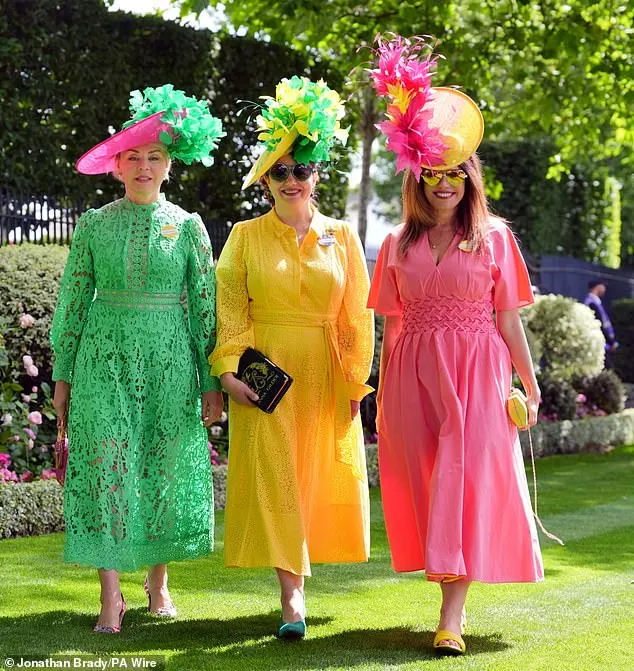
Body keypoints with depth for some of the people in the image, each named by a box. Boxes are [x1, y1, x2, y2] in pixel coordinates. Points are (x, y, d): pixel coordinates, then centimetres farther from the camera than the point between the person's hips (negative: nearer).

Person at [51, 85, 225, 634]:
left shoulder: (187, 227, 3)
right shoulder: (94, 225, 4)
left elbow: (204, 304, 3)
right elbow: (73, 300, 7)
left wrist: (212, 381, -1)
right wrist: (62, 374, 4)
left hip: (169, 361, 0)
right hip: (105, 360, 0)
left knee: (166, 469, 5)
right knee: (105, 469, -5)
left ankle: (159, 580, 22)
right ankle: (111, 596, -1)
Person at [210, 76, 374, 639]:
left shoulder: (341, 238, 5)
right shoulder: (246, 236, 4)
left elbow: (357, 316, 4)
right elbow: (229, 310, 0)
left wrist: (356, 380, -1)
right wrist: (228, 370, -10)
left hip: (324, 374, 2)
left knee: (321, 475, 7)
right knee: (273, 474, -7)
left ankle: (300, 564, 29)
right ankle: (292, 597, -7)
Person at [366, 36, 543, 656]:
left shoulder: (494, 238, 4)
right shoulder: (399, 244, 10)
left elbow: (508, 319, 5)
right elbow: (392, 325, 11)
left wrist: (529, 383, 3)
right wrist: (384, 392, 8)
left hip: (476, 371, -3)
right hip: (414, 373, 3)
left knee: (466, 480, -11)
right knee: (424, 484, 3)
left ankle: (451, 616, -14)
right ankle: (451, 587, 18)